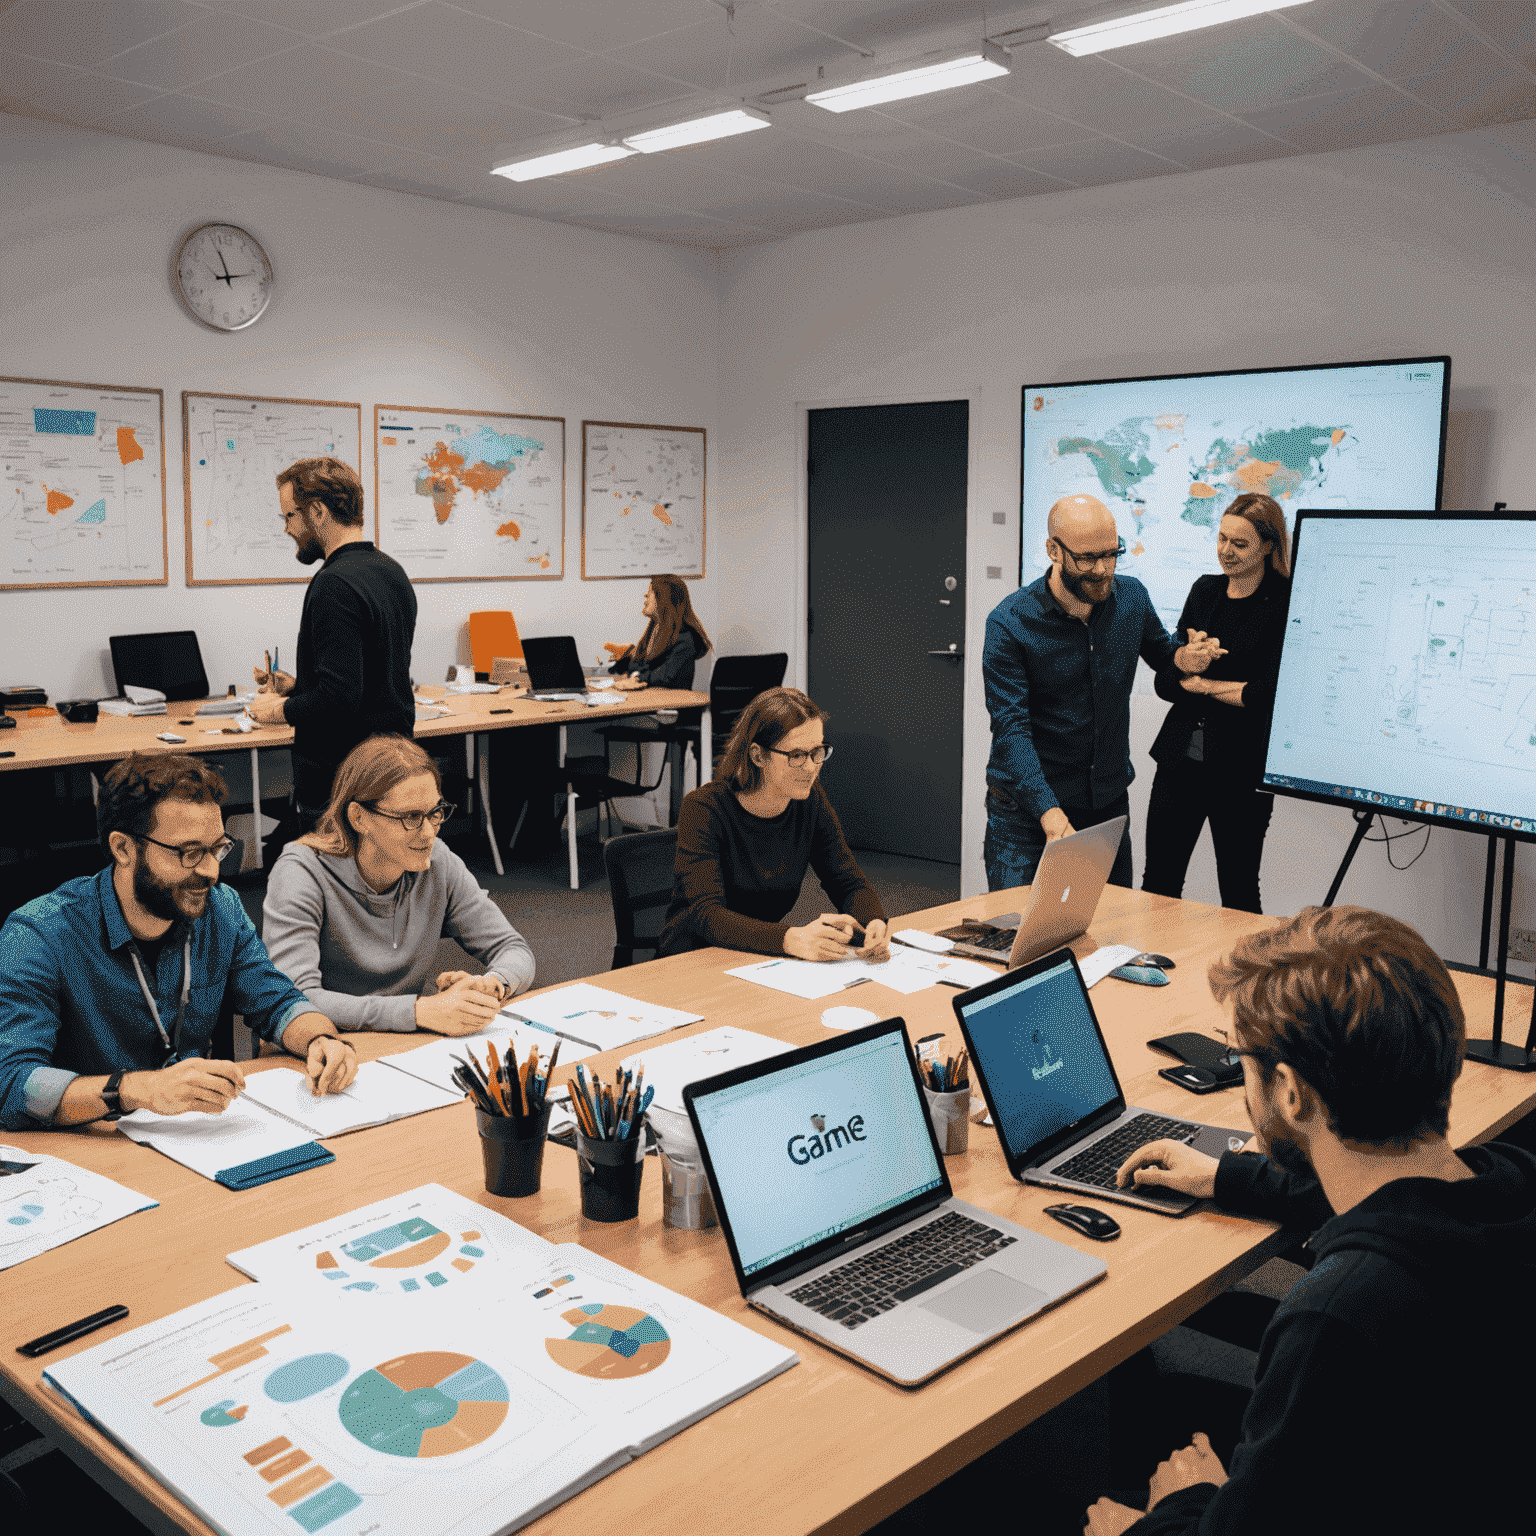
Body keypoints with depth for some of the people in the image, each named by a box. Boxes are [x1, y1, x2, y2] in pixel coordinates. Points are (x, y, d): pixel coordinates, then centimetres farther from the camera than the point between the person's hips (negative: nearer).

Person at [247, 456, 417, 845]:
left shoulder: (334, 585, -19)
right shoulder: (392, 571, 12)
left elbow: (338, 699, -26)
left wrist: (279, 710, -8)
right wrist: (297, 685, 17)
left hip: (338, 781, -10)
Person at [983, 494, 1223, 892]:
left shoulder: (1132, 597, -1)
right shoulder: (1009, 623, -16)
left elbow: (1159, 652, 20)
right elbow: (1011, 728, -22)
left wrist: (1183, 658, -7)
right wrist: (1050, 814, -34)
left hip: (1110, 800, 4)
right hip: (1028, 810, -4)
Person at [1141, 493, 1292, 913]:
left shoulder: (1285, 603, -8)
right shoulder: (1204, 590, 10)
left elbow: (1273, 694, -15)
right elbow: (1164, 681, 8)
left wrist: (1205, 684, -6)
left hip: (1242, 769, -5)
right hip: (1180, 757, 5)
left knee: (1238, 894, 7)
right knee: (1157, 885, 9)